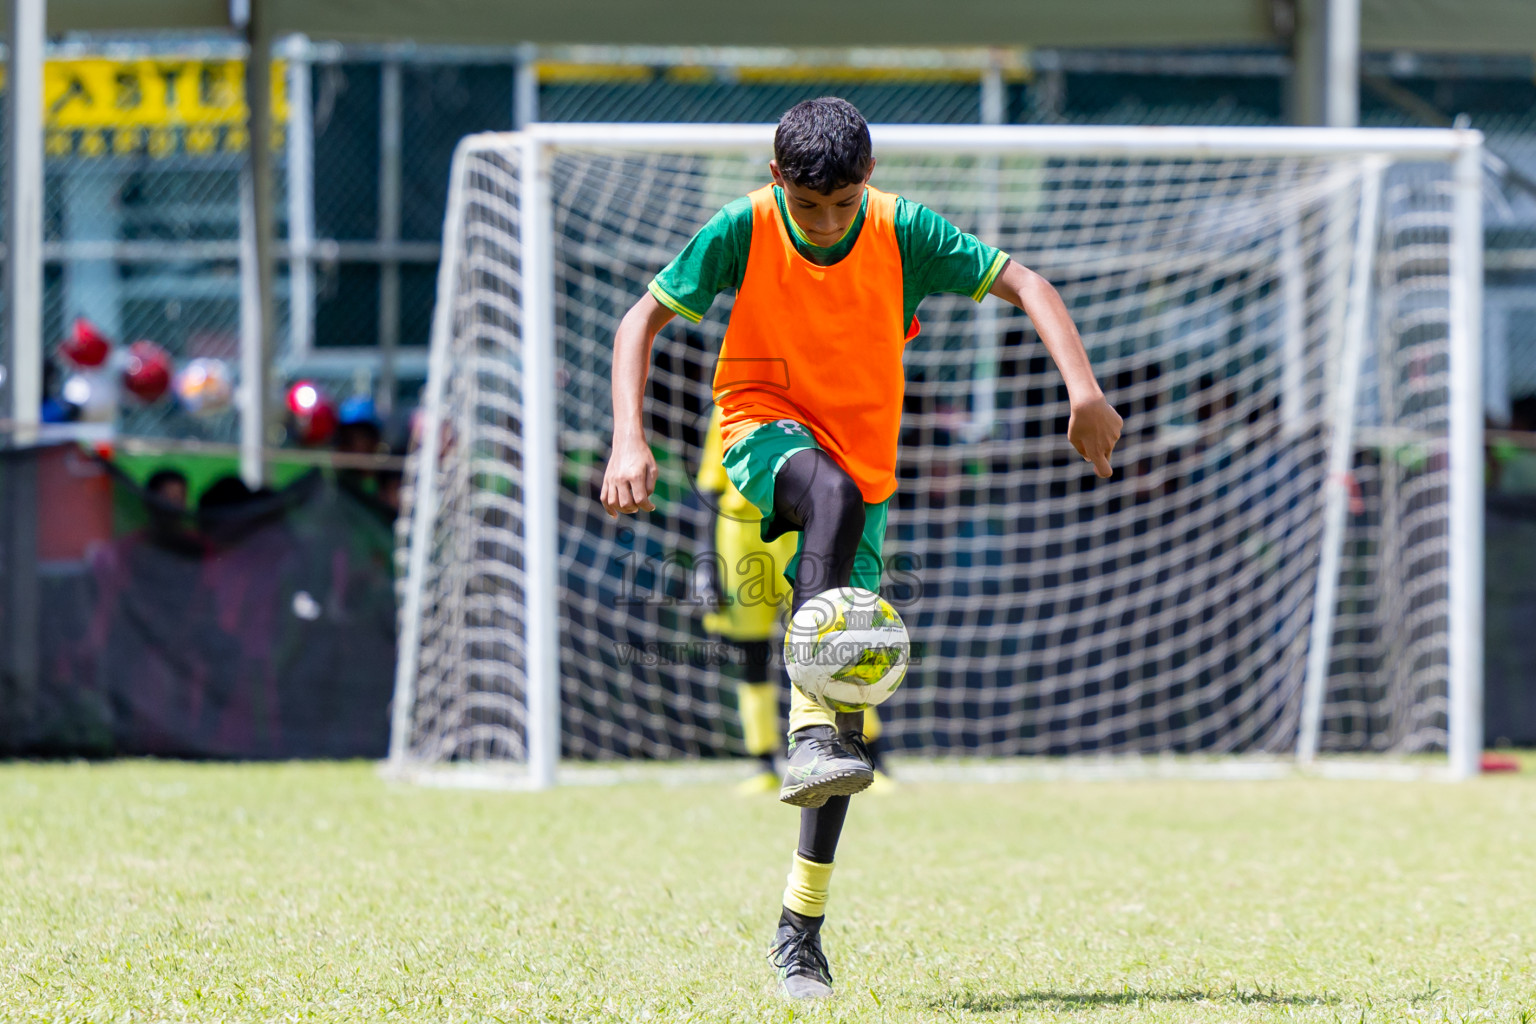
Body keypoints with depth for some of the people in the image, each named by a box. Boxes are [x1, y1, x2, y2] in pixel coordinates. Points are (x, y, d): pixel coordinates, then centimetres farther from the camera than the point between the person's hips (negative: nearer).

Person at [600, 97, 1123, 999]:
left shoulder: (902, 234, -9)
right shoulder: (744, 233, -11)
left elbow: (1025, 285, -6)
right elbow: (643, 320, -6)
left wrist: (1084, 389, -21)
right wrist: (629, 442, -20)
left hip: (862, 467, 2)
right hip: (766, 431, -2)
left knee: (850, 715, -5)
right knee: (832, 491, -41)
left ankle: (802, 929, 2)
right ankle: (810, 731, -49)